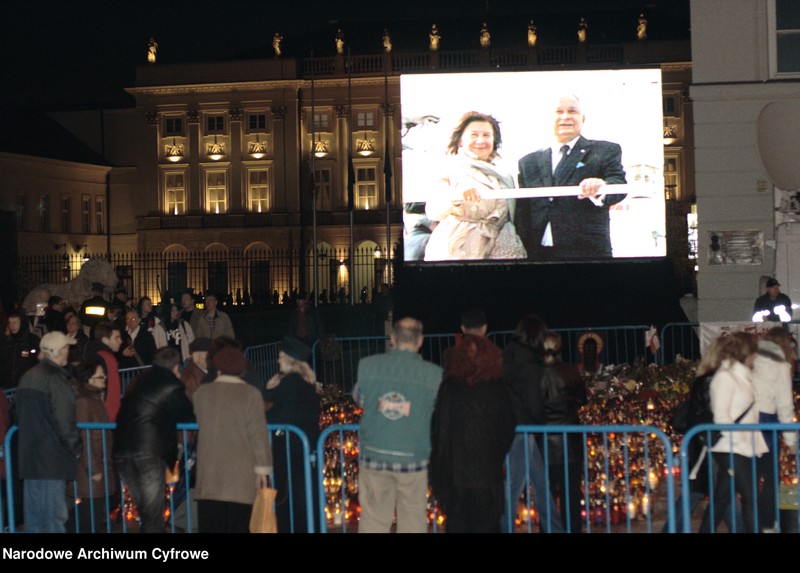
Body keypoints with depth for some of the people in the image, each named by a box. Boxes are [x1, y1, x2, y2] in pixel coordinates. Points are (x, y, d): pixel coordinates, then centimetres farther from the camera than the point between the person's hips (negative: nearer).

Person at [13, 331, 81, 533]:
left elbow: (17, 414, 21)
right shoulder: (55, 378, -13)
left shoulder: (28, 377, 12)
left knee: (34, 516, 14)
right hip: (52, 458, -8)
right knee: (54, 516, -6)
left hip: (29, 454, 8)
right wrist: (75, 448, -5)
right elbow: (63, 420, -16)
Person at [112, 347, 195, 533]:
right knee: (153, 513, -1)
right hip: (149, 450, -6)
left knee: (145, 510, 16)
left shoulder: (140, 380, 19)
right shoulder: (172, 386, -2)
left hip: (122, 450, 7)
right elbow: (188, 417, 5)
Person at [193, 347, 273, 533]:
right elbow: (258, 433, -6)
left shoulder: (202, 393, 5)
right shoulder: (250, 394, -4)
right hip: (241, 473, -2)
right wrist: (262, 467, -3)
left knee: (210, 524, 5)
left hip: (210, 471, 3)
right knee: (238, 524, 0)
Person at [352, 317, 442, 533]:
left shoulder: (367, 365, -6)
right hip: (413, 458, -2)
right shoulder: (434, 374, -12)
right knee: (413, 522, 10)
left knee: (373, 519, 11)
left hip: (374, 456, 2)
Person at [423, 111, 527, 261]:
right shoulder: (451, 170, 3)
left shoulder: (505, 177, 16)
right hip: (455, 253, -4)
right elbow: (432, 211, -12)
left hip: (497, 253, 4)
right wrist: (457, 195, -30)